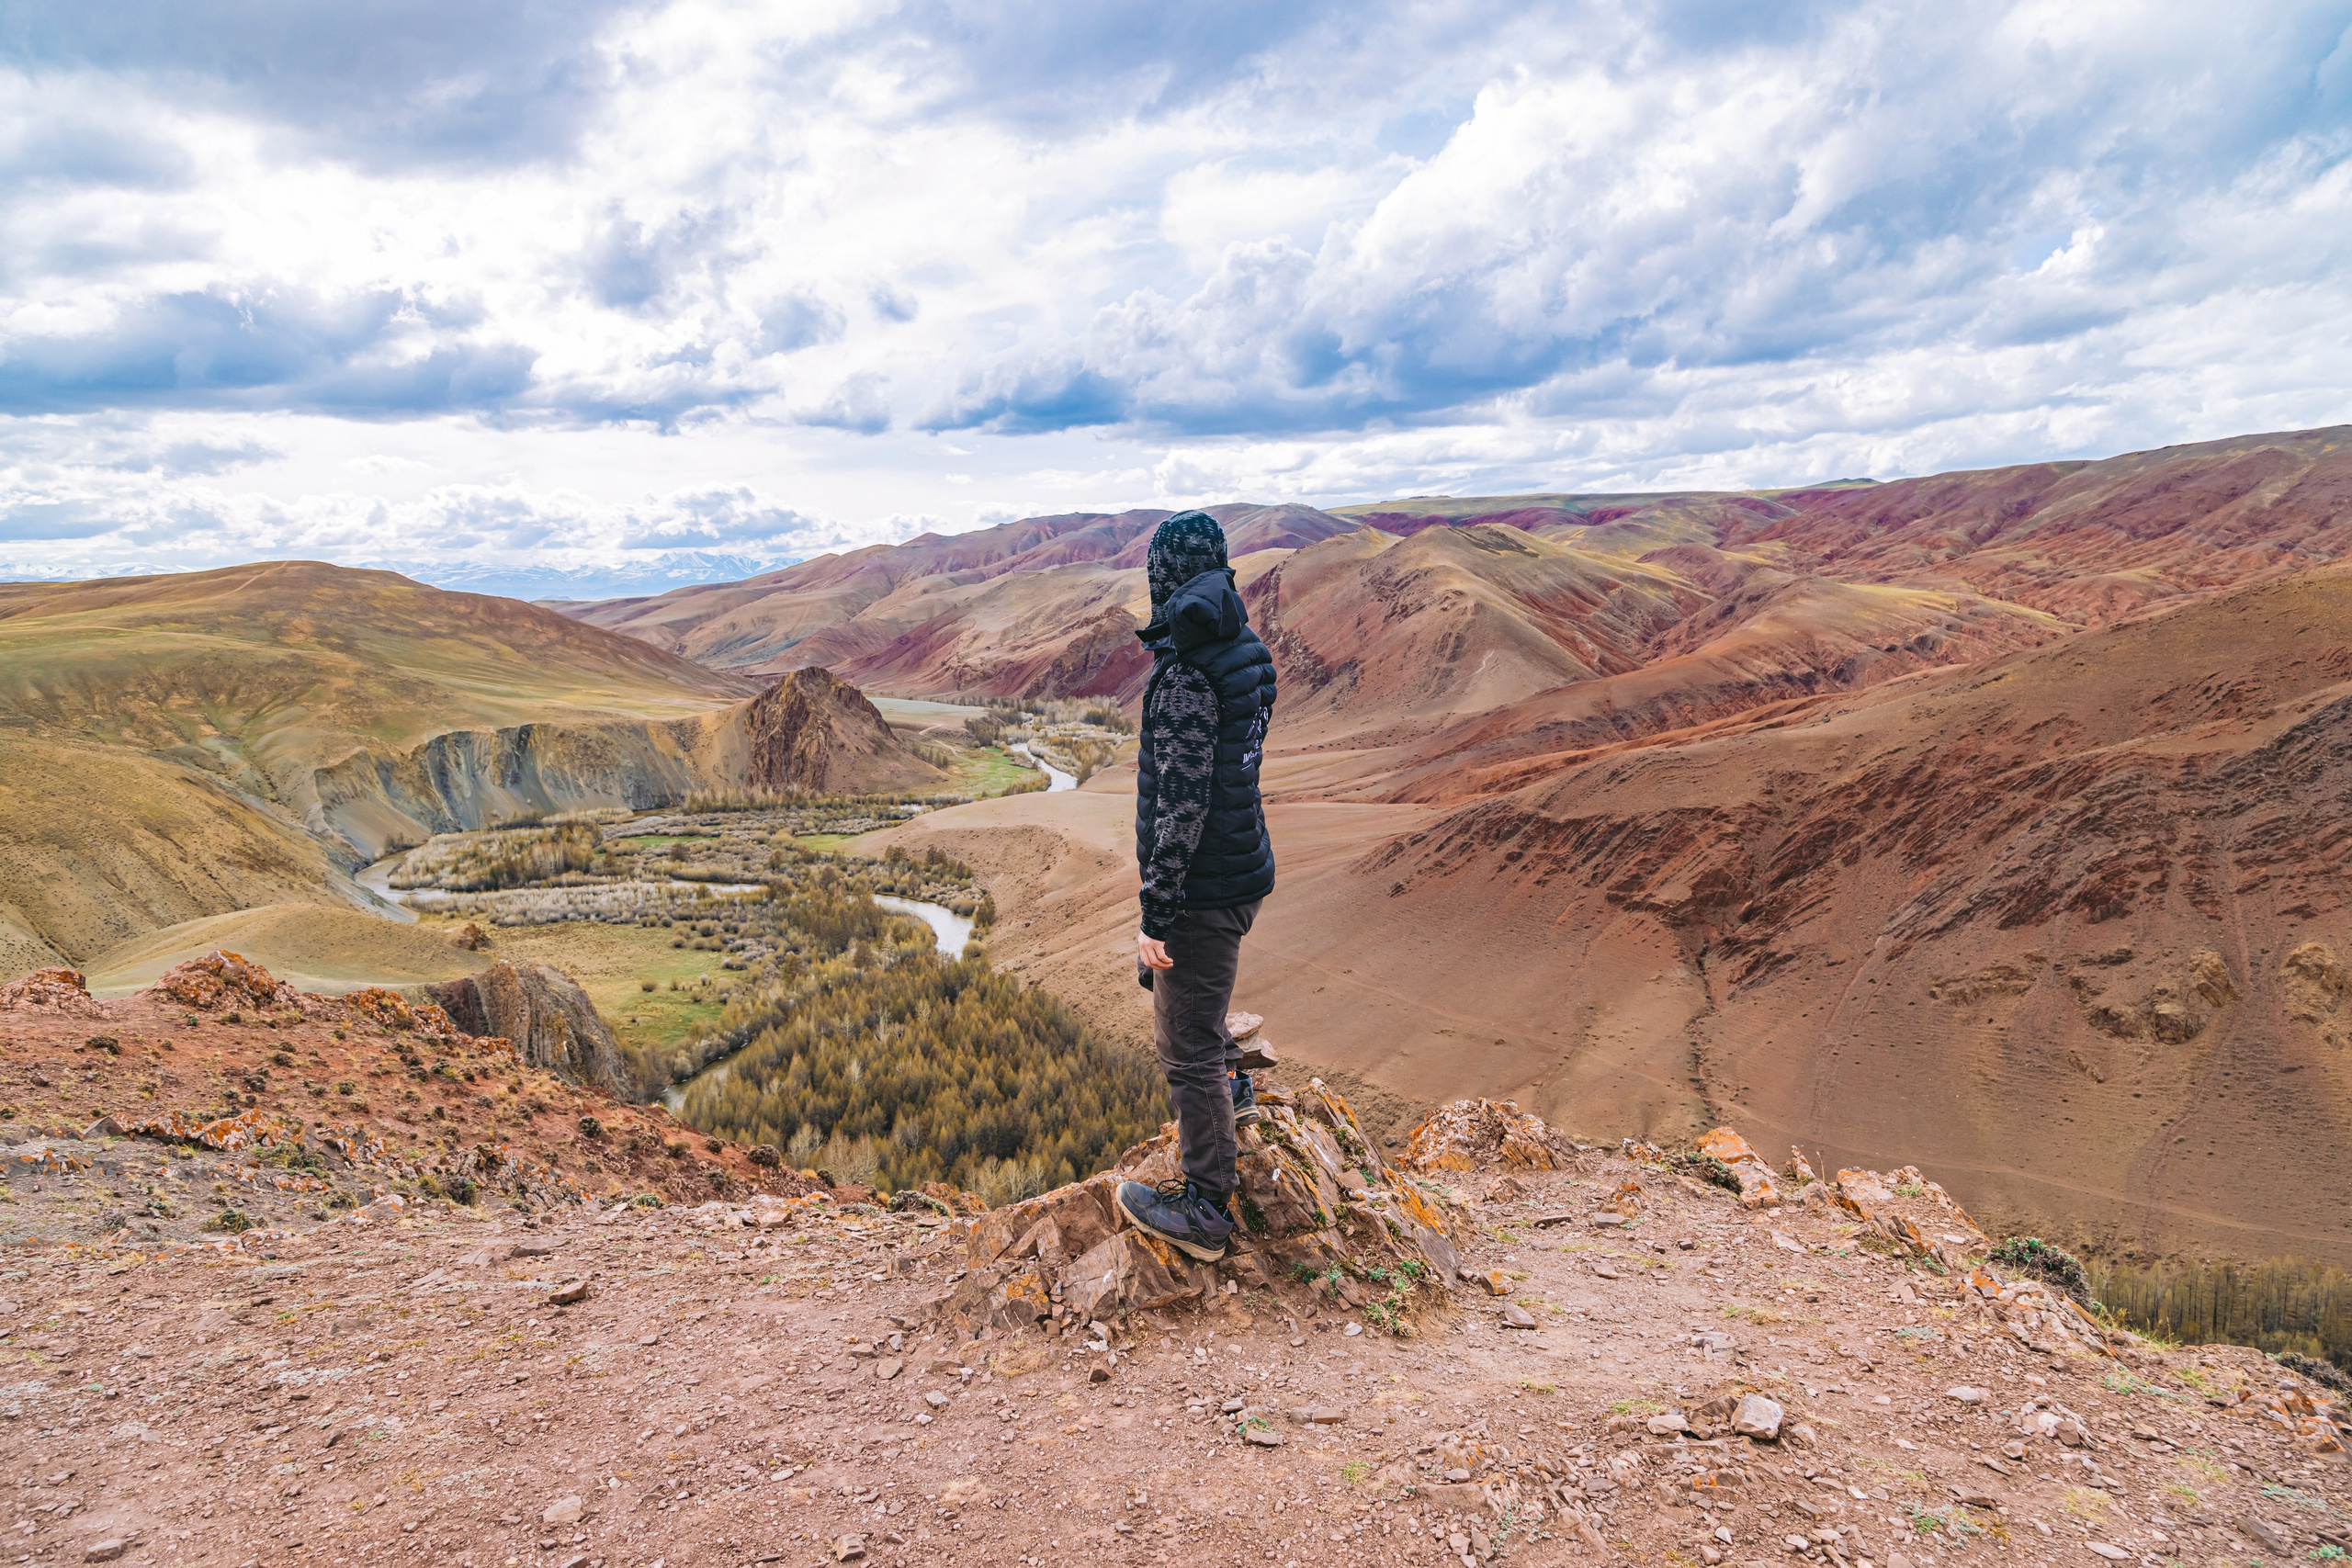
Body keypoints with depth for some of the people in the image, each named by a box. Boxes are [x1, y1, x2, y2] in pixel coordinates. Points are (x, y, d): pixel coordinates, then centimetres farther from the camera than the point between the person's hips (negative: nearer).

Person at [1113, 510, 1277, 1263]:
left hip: (1204, 888, -9)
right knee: (1159, 975, 32)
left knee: (1187, 1045, 3)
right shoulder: (1240, 653, 4)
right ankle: (1229, 1087, 50)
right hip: (1239, 867, 9)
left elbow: (1182, 804, -25)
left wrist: (1158, 913, -20)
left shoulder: (1185, 676, -24)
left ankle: (1204, 1214, 16)